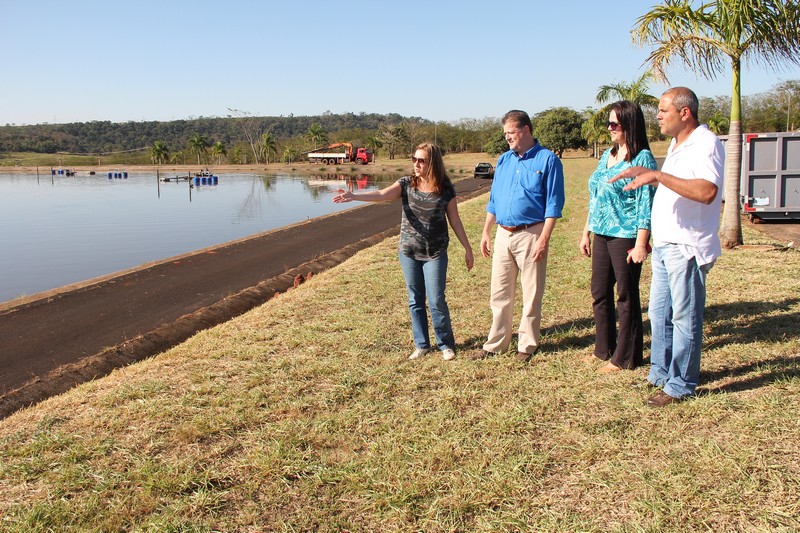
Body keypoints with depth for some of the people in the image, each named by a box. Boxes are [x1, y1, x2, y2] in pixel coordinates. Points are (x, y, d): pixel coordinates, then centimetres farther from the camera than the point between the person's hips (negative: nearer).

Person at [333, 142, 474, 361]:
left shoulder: (445, 189, -5)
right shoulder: (406, 184, -3)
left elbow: (455, 220, 2)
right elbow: (382, 195, -19)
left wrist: (468, 248, 3)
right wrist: (353, 196, -36)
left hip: (435, 253, -2)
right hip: (408, 251, 2)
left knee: (436, 301, -3)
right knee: (415, 300, 10)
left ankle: (446, 345, 16)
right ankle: (422, 345, 24)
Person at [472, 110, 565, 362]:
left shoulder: (547, 160, -5)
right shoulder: (504, 160, 13)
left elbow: (553, 204, -8)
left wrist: (544, 239, -16)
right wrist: (486, 232, 12)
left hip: (530, 235, -5)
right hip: (503, 234, 5)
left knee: (532, 295, 4)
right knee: (499, 294, 9)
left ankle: (527, 345, 16)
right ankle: (496, 343, 19)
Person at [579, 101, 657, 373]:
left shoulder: (642, 158, -10)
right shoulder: (607, 155, 13)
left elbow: (646, 205, -15)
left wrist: (641, 244, -19)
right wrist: (587, 232, 18)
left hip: (625, 236, -8)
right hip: (602, 235, 8)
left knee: (626, 297, 3)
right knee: (599, 294, 14)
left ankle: (625, 358, 15)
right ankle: (604, 349, 29)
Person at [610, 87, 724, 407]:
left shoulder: (705, 143, -14)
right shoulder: (676, 144, 15)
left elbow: (707, 191, -30)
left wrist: (658, 175, -30)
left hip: (687, 247, -9)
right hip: (664, 245, 9)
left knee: (684, 318, 0)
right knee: (659, 314, 16)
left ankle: (681, 385, 10)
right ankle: (660, 372, 29)